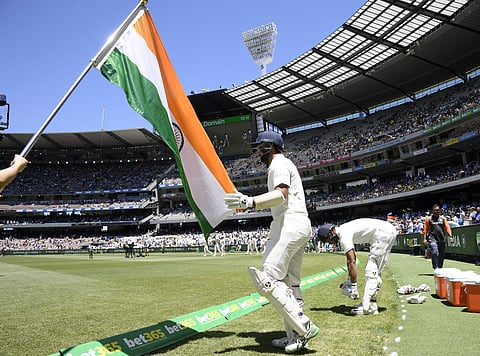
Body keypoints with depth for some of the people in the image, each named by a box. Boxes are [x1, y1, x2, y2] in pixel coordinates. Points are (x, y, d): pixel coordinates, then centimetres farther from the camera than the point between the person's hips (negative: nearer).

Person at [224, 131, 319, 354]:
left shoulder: (278, 163, -5)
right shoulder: (283, 164, 27)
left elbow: (281, 195, -24)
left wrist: (250, 201, -35)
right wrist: (248, 203, 28)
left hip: (290, 224, -11)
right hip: (301, 226, 11)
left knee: (267, 279, -14)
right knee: (289, 283, 11)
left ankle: (304, 327, -13)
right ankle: (295, 337, 14)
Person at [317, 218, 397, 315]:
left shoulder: (343, 235, -16)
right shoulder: (344, 230, 13)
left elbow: (352, 262, -22)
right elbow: (351, 259, 20)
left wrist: (353, 286, -20)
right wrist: (349, 280, 22)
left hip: (383, 233, -11)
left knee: (372, 270, -8)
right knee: (375, 270, 13)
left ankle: (368, 307, -7)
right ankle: (372, 302, 16)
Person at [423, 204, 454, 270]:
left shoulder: (443, 218, 13)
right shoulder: (429, 219, 6)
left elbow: (447, 227, 6)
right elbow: (425, 229, 5)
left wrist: (450, 236, -8)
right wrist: (425, 239, -3)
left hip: (441, 239, 3)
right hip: (432, 239, -3)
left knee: (442, 255, 7)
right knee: (435, 253, -17)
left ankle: (440, 268, 20)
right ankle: (436, 268, -12)